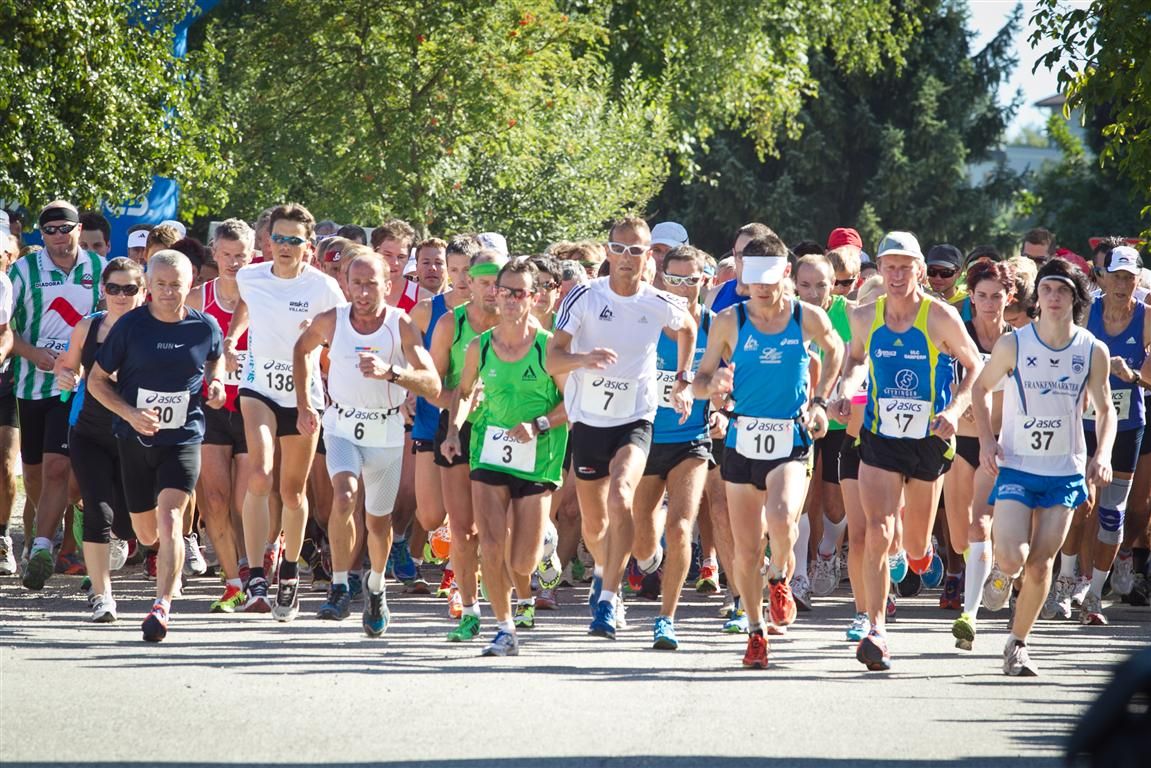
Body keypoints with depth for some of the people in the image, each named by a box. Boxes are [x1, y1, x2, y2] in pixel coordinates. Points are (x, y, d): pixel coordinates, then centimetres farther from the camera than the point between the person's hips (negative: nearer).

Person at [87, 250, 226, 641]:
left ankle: (162, 607, -22)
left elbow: (216, 357, 22)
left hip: (184, 438, -1)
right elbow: (97, 379, -1)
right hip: (135, 440, 1)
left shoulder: (205, 327, -2)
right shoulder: (130, 326, -7)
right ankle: (171, 567, 49)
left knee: (169, 521, -21)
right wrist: (130, 413, -16)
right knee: (147, 533, 13)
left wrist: (216, 382, 0)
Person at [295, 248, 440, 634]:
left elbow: (433, 385, -22)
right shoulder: (330, 321, -9)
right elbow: (302, 349, 15)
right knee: (344, 496, -27)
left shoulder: (401, 325, -15)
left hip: (387, 431, 0)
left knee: (379, 519, 11)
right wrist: (304, 405, 11)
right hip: (342, 426, 0)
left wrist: (390, 372, -37)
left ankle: (376, 590, 39)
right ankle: (339, 589, -18)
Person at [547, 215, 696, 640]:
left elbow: (688, 329, 21)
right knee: (593, 522, 11)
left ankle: (608, 599, -24)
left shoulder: (660, 305, -3)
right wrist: (583, 357, -36)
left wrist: (683, 381, 12)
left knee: (620, 498, -27)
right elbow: (552, 358, -15)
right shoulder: (584, 297, -8)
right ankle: (603, 571, 45)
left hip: (635, 419, -1)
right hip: (588, 419, 1)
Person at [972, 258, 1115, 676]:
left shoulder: (1093, 351, -3)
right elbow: (981, 387, 7)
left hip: (1065, 472, 2)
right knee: (1012, 559, -17)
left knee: (1040, 564, 1)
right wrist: (986, 439, -6)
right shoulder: (1013, 344, -8)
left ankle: (1018, 643, 20)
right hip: (1016, 466, -2)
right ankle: (1002, 574, 21)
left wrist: (1103, 454, -8)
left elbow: (1105, 409, 8)